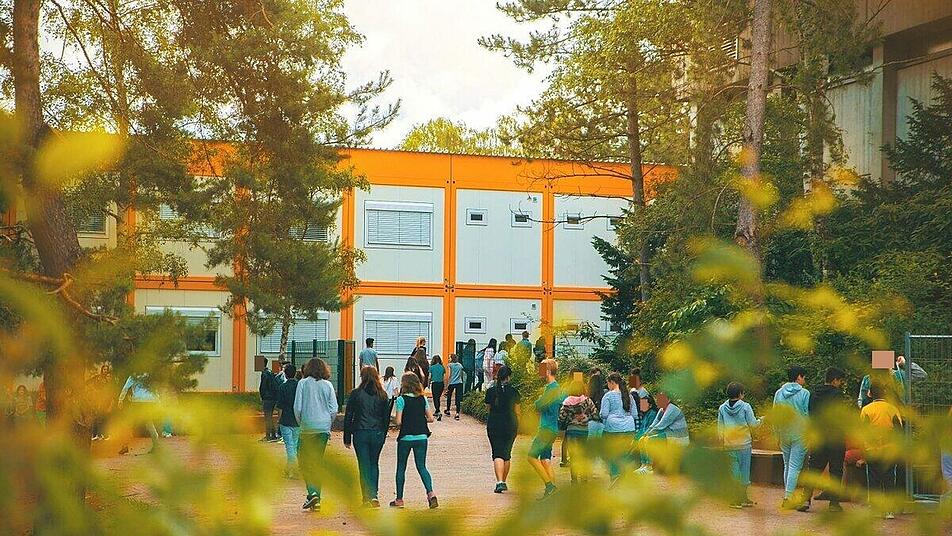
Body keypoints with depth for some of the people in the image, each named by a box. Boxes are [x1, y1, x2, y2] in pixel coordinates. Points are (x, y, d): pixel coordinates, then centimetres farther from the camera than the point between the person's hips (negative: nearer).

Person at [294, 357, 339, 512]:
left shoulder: (303, 383, -3)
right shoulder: (328, 385, 4)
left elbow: (297, 407, -6)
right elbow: (334, 409, 1)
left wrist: (300, 423, 9)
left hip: (308, 427, -3)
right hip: (324, 428, 3)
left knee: (304, 460, 4)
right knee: (318, 462, 11)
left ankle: (312, 493, -15)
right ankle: (316, 498, 11)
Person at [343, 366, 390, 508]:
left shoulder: (355, 394, -4)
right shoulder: (382, 395, 3)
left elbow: (348, 417, -2)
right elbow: (387, 417, 8)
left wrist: (347, 438, 4)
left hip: (360, 433, -2)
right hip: (378, 434, 2)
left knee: (364, 465, 2)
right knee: (374, 464, 15)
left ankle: (368, 497, -4)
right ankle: (374, 495, 7)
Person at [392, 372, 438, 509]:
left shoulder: (401, 399, -10)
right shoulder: (423, 399, 3)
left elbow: (398, 421, -13)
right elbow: (430, 418, 3)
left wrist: (406, 422, 9)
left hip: (405, 437, -3)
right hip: (421, 437, 3)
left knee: (401, 468, 10)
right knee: (422, 467, 8)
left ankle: (399, 499, 15)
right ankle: (431, 493, -12)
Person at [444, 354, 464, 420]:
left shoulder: (450, 365, -5)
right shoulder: (460, 365, 9)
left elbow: (449, 376, -10)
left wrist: (447, 386, -8)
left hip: (452, 383, -3)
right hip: (459, 383, 3)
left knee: (449, 397, 18)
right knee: (458, 399, 0)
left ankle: (448, 411, 32)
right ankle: (457, 413, -9)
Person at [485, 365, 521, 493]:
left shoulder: (490, 391, -2)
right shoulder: (513, 392, -3)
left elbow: (489, 408, 8)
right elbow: (517, 412, 2)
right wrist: (517, 427, 15)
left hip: (493, 425, -1)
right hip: (510, 425, 1)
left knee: (498, 454, -3)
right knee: (507, 454, 14)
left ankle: (500, 482, -21)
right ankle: (504, 482, 24)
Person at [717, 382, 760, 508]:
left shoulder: (722, 408, 3)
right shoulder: (745, 407, -8)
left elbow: (720, 429, 8)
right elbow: (753, 424, -6)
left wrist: (722, 441, 18)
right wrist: (760, 420, 14)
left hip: (729, 445, 3)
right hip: (744, 444, -3)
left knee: (734, 471, 7)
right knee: (744, 471, 5)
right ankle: (743, 498, 6)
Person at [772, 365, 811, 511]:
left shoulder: (779, 393, 5)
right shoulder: (804, 394, -9)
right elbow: (809, 415, -6)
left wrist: (778, 434, 17)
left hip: (784, 434, 5)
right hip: (800, 434, -5)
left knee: (787, 465, 15)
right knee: (795, 466, -5)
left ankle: (787, 497, 18)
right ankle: (789, 497, -10)